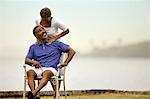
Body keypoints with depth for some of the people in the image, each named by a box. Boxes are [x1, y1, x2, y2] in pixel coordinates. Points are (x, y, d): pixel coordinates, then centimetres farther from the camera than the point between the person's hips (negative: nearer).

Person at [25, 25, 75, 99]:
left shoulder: (55, 43, 17)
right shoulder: (33, 47, 23)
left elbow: (71, 51, 16)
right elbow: (26, 60, 17)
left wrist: (66, 63, 4)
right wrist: (33, 62, -5)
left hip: (50, 68, -2)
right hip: (38, 68, 2)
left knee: (46, 73, -39)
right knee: (30, 72, -34)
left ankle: (33, 93, -60)